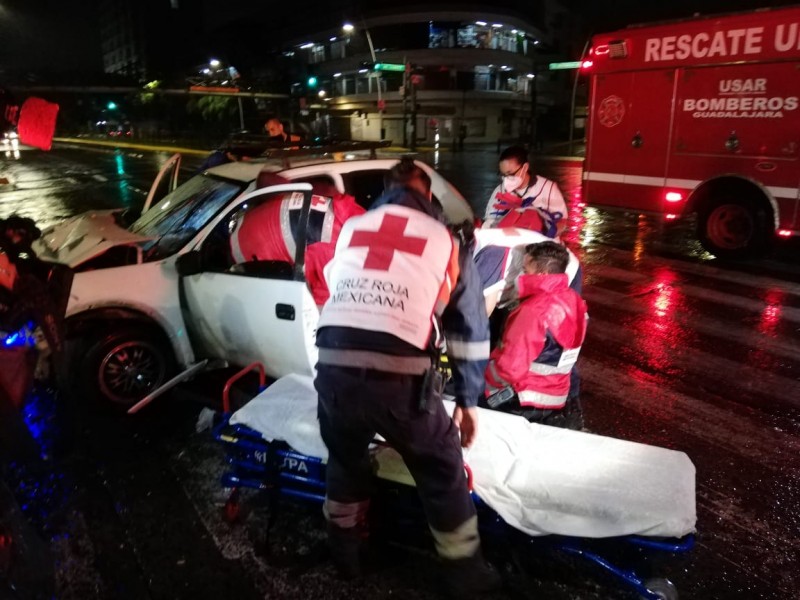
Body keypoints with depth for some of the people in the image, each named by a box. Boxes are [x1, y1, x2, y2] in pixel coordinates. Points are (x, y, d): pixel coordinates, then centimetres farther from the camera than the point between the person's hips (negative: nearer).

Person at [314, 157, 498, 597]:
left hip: (333, 364, 3)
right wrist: (468, 401, 26)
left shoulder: (351, 227, 24)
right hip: (401, 375, -3)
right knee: (442, 469, 21)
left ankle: (346, 553, 49)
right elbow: (469, 328, 17)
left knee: (345, 457, 30)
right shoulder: (444, 240, 17)